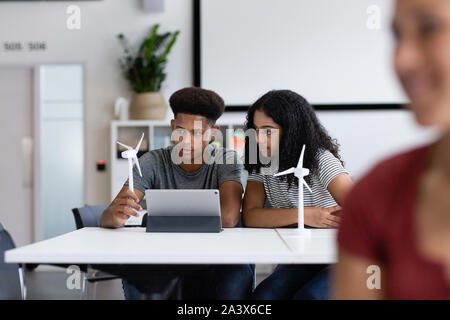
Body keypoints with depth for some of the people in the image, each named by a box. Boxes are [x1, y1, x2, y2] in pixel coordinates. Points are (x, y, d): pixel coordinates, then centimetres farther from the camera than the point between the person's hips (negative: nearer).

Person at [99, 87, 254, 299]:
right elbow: (105, 220, -14)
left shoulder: (226, 161, -7)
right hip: (162, 263, 1)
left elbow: (228, 219, -25)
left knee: (238, 273, -33)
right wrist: (116, 215, -40)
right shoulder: (152, 163, -4)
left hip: (213, 261, -1)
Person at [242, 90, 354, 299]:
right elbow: (249, 217, -13)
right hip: (296, 262, 4)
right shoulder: (260, 165, 2)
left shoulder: (320, 160, -13)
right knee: (261, 297, -25)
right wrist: (302, 215, -23)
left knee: (307, 296, -32)